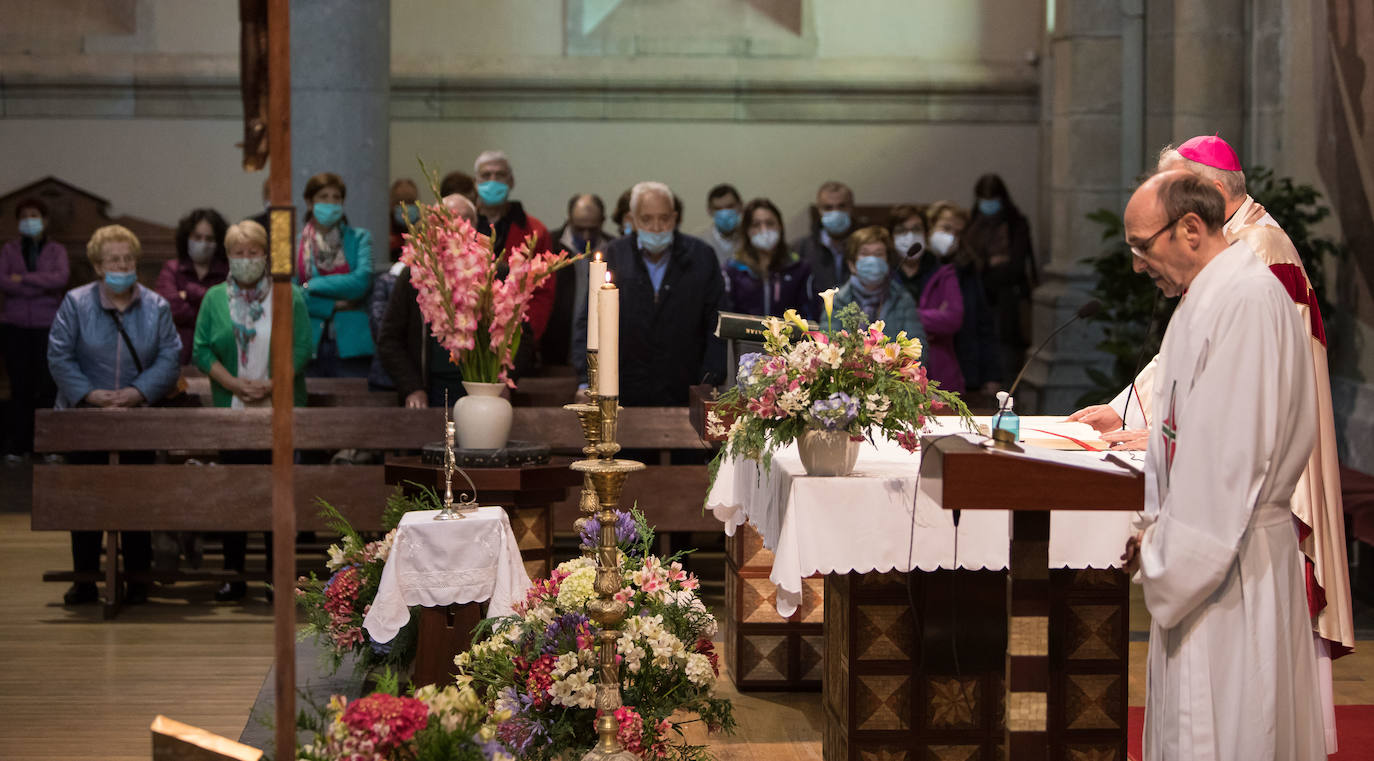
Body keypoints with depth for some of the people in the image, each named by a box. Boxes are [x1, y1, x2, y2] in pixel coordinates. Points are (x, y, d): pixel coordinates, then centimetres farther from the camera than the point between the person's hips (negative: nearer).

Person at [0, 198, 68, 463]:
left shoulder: (56, 250, 9)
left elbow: (61, 277, -10)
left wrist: (23, 278, -10)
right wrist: (41, 286, -10)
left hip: (47, 326, -1)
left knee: (48, 387, -5)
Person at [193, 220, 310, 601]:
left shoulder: (290, 297, 4)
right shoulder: (215, 298, 9)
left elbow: (301, 348, -3)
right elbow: (202, 350, 3)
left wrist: (270, 386, -15)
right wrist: (234, 384, -12)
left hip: (279, 410, -1)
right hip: (230, 412, 1)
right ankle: (233, 574, 8)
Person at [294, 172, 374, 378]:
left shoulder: (359, 238, 9)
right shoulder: (294, 243, 11)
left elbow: (362, 282, -6)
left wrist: (312, 285, -3)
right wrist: (332, 306, -8)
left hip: (350, 346, -1)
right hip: (308, 345, 1)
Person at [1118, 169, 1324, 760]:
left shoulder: (1245, 300, -18)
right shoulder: (1211, 297, 14)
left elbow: (1228, 451, -22)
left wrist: (1167, 554, -17)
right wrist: (1158, 529, 11)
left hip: (1227, 563, -10)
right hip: (1206, 547, 10)